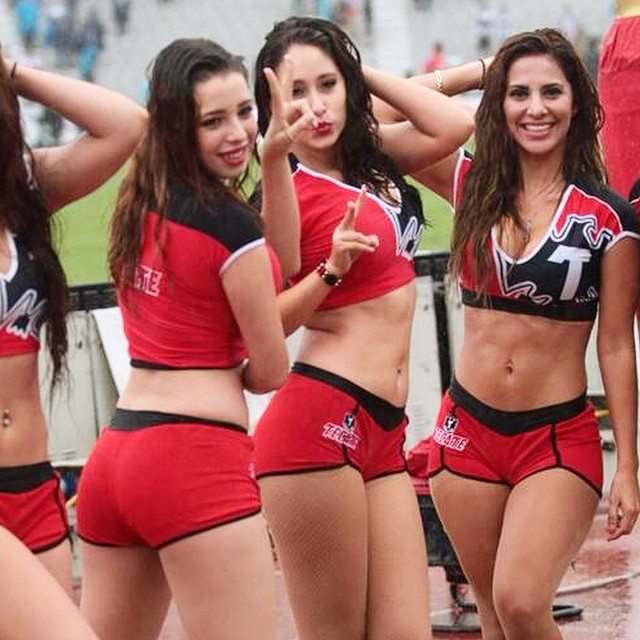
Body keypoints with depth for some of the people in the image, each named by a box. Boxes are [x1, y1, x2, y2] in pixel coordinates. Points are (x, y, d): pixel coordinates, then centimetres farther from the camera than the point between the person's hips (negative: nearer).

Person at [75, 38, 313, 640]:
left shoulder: (138, 206, 12)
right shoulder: (229, 223, -10)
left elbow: (279, 262, 21)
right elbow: (270, 371, -2)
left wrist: (273, 157, 11)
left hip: (113, 453, 9)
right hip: (198, 460, -9)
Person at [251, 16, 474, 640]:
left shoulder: (371, 158, 15)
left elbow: (455, 125, 1)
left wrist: (359, 70, 7)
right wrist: (332, 268, -23)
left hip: (383, 432, 7)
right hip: (319, 423, -7)